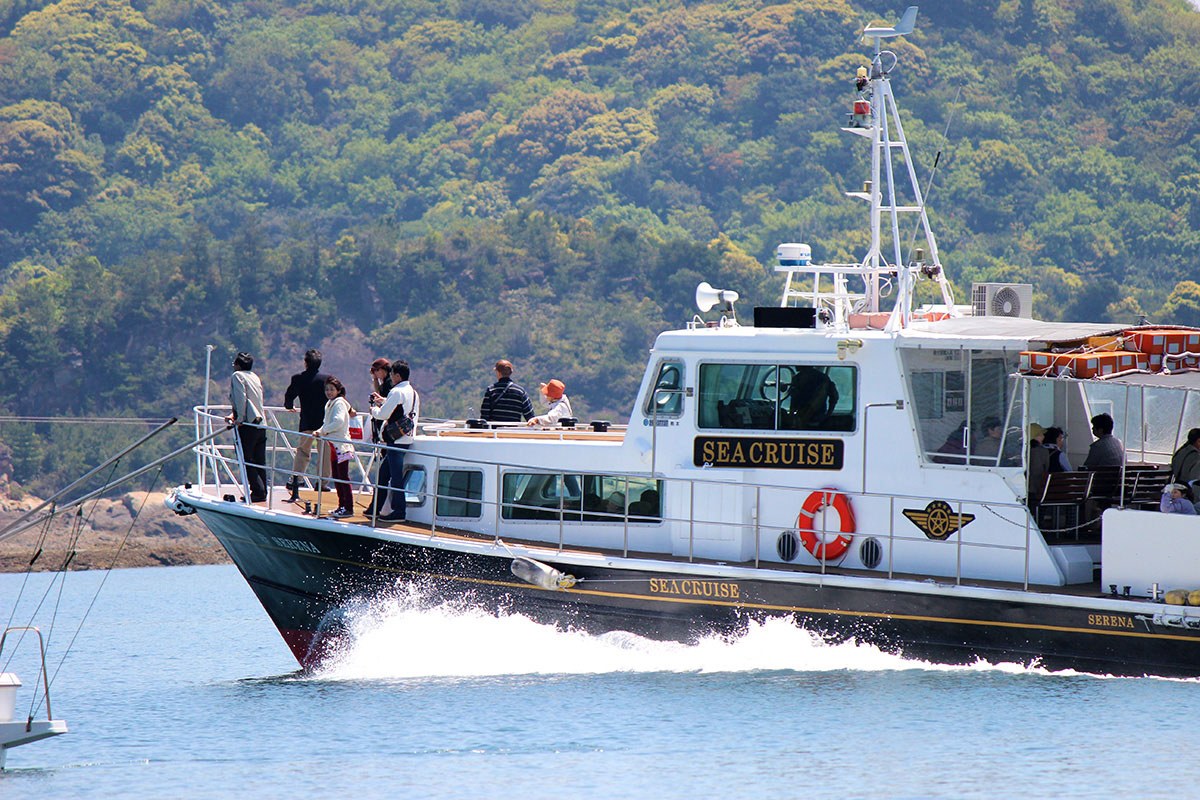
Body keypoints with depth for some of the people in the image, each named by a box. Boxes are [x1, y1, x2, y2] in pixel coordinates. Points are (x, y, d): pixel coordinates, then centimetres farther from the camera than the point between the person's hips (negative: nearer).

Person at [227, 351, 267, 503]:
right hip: (261, 423, 8)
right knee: (259, 461, 10)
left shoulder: (237, 376, -4)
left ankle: (258, 491, -11)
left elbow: (241, 398, -17)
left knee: (246, 460, -4)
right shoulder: (255, 377, 19)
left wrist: (240, 418, -14)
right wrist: (233, 415, 14)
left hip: (247, 424, -8)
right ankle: (262, 492, 10)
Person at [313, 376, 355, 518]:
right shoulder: (330, 404, 17)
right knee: (336, 477, 13)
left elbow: (338, 422, -24)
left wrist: (323, 431, -13)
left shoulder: (339, 403, -11)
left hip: (341, 445, -10)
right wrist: (319, 432, 3)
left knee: (343, 477, -9)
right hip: (334, 445, 10)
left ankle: (348, 508, -7)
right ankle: (342, 506, 19)